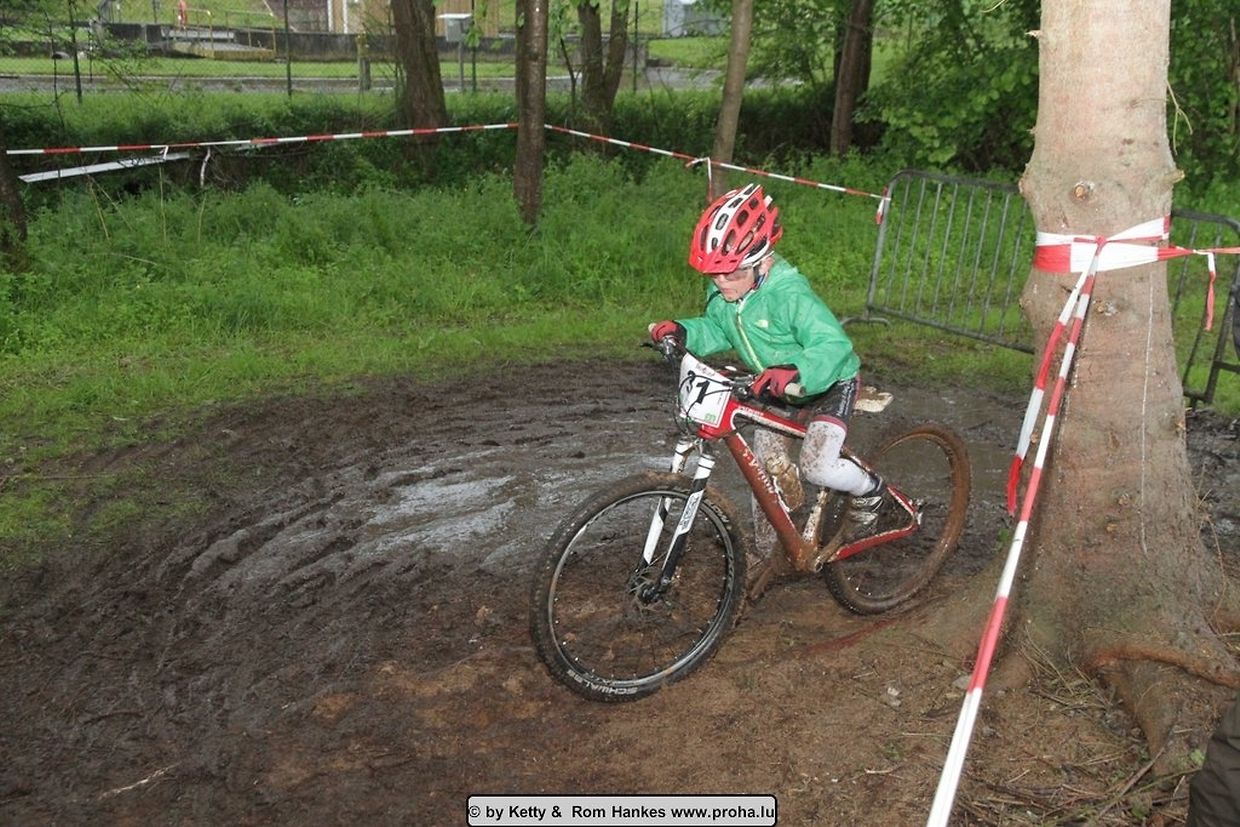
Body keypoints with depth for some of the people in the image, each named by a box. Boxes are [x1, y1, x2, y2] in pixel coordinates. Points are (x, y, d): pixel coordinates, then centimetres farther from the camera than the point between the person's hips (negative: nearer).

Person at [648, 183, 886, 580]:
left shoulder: (790, 295, -37)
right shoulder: (723, 293, -14)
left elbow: (833, 345, -45)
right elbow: (715, 330, 1)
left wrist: (794, 374, -63)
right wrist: (680, 331, -19)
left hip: (828, 384, -7)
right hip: (775, 390, 7)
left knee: (817, 466, -25)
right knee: (766, 474, 8)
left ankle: (869, 491, 9)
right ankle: (769, 556, 29)